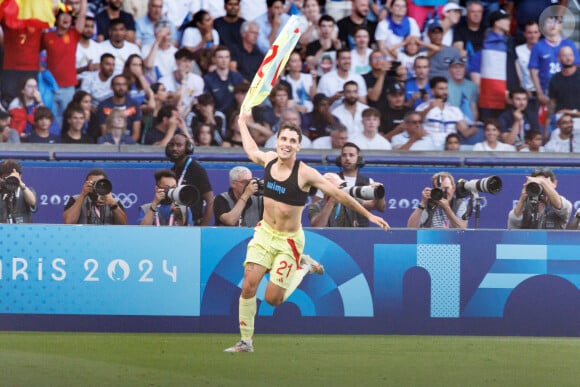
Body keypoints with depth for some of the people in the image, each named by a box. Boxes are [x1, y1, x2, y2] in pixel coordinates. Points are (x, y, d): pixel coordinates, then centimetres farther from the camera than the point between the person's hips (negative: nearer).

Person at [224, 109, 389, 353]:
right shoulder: (269, 160, -4)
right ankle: (246, 341, 5)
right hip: (264, 233, 4)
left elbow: (339, 195, -10)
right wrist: (242, 122, 36)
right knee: (249, 286, -10)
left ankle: (303, 267, 24)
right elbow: (251, 150, 23)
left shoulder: (305, 174, -18)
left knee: (273, 299, -4)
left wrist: (369, 215, -8)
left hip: (289, 241, -4)